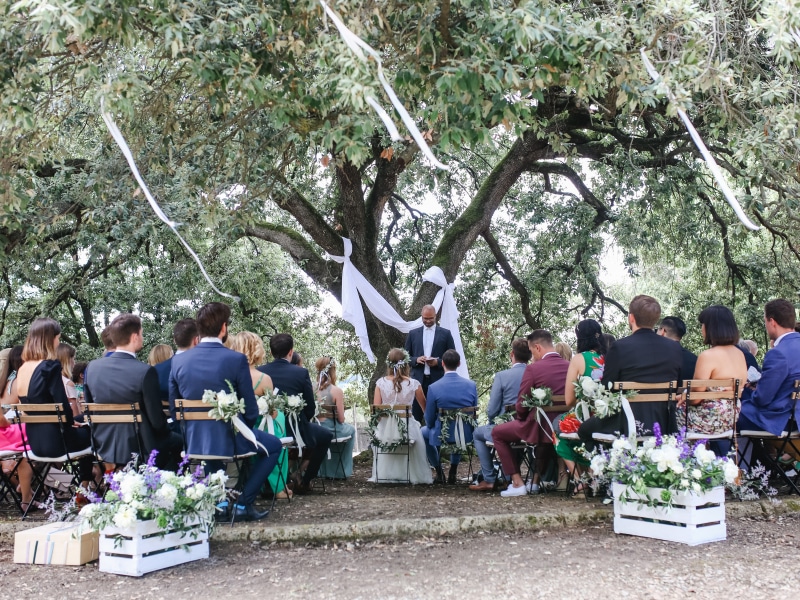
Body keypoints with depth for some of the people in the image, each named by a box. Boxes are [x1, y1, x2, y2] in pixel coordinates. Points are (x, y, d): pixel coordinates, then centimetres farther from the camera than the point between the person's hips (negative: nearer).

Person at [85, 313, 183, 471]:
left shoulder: (92, 367, -4)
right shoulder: (145, 372, -21)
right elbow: (157, 421, -16)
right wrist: (167, 429, 5)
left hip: (103, 447, 6)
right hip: (138, 449, -6)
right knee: (177, 440, 20)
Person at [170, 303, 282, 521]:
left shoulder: (178, 361, -3)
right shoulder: (237, 360, -15)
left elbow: (174, 409, 7)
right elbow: (251, 411, -10)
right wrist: (245, 427, 12)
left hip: (194, 443, 5)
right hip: (230, 440, -5)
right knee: (274, 446, 21)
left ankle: (219, 500, 29)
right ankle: (243, 503, 12)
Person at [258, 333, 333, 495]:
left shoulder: (260, 371, -4)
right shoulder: (301, 373, -12)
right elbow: (310, 408, -6)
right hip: (295, 429, -5)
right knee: (326, 436, 24)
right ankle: (304, 481, 20)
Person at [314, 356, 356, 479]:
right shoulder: (336, 391, -16)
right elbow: (341, 419, -11)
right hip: (330, 430, -4)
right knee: (351, 430, 29)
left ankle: (325, 471, 45)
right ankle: (341, 471, 35)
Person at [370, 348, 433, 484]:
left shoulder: (381, 382, -2)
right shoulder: (413, 384, -4)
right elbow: (425, 408, 10)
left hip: (385, 430, 1)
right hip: (407, 429, -1)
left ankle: (384, 474, 41)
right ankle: (414, 475, 35)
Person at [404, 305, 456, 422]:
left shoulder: (445, 333, 6)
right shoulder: (413, 334, 11)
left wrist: (438, 362, -12)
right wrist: (416, 360, -9)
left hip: (437, 380, -1)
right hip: (418, 379, 1)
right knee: (415, 415, 1)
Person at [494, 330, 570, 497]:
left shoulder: (533, 369, -16)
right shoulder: (569, 367, 1)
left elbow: (521, 405, -12)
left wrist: (520, 418, 12)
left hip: (538, 426, -6)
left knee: (497, 433, 15)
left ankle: (517, 483, 12)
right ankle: (535, 481, 41)